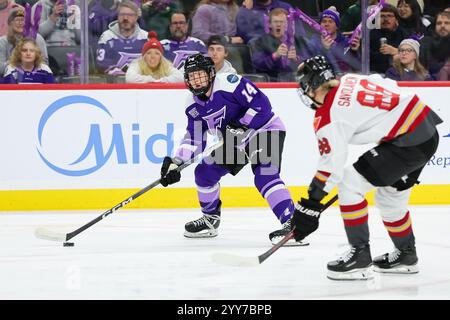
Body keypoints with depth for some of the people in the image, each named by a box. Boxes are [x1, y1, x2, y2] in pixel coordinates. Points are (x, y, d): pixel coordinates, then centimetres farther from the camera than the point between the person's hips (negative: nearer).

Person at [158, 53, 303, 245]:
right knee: (204, 172, 8)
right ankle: (210, 219, 28)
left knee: (265, 177, -28)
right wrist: (175, 163, -9)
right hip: (234, 141, 9)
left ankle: (291, 224, -35)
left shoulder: (230, 83, -25)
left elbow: (261, 104, -27)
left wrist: (241, 127, -29)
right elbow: (193, 138, 2)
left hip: (264, 130, -9)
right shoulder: (194, 106, 0)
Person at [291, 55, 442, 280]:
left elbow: (331, 166, -12)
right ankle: (406, 256, 40)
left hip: (409, 141, -9)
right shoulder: (350, 81, 10)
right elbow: (391, 88, 20)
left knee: (349, 186, -4)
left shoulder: (328, 116, -11)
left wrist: (310, 206, -6)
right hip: (426, 132, 9)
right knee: (390, 197, 25)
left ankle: (360, 256, 1)